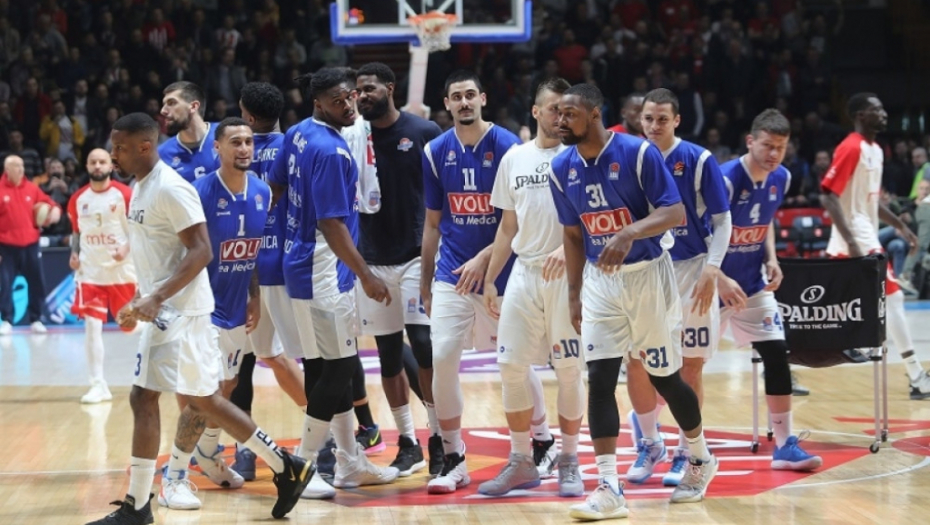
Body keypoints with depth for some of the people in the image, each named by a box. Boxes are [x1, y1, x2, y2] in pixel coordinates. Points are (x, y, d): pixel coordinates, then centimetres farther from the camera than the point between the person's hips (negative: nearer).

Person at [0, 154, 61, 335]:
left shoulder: (31, 188, 5)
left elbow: (48, 203, 18)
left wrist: (54, 210, -7)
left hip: (30, 244, 3)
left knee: (37, 283, 3)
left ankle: (35, 320, 14)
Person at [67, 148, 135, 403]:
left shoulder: (124, 194, -8)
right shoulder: (78, 199, 4)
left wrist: (127, 248, -21)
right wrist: (74, 254, 0)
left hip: (122, 270, -3)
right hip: (90, 271, 3)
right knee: (91, 325, -5)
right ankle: (98, 384, -2)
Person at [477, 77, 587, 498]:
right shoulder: (514, 158, 11)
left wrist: (568, 249, -26)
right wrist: (489, 278, 13)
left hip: (567, 275, -4)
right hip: (524, 273, 4)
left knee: (569, 369, 0)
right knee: (511, 366, 1)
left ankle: (569, 461, 12)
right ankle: (521, 462, 11)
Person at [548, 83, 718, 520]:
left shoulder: (638, 153, -16)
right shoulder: (562, 168, 0)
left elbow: (675, 213, -19)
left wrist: (630, 232, -35)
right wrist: (573, 295, 9)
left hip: (647, 275, -4)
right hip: (599, 280, 4)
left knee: (664, 377, 7)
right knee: (599, 379, -8)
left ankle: (700, 459, 32)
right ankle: (609, 489, -8)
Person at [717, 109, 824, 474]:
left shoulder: (781, 179, -2)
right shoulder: (725, 179, -23)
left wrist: (771, 258, 1)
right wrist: (720, 280, -30)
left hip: (753, 285, 6)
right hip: (713, 284, -6)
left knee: (776, 354, -3)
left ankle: (784, 445, 3)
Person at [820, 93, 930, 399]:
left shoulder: (875, 150, 15)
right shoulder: (851, 148, -15)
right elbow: (829, 196, -21)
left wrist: (900, 226, 18)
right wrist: (851, 240, -29)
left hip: (864, 237, 10)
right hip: (857, 239, -10)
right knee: (893, 297, -9)